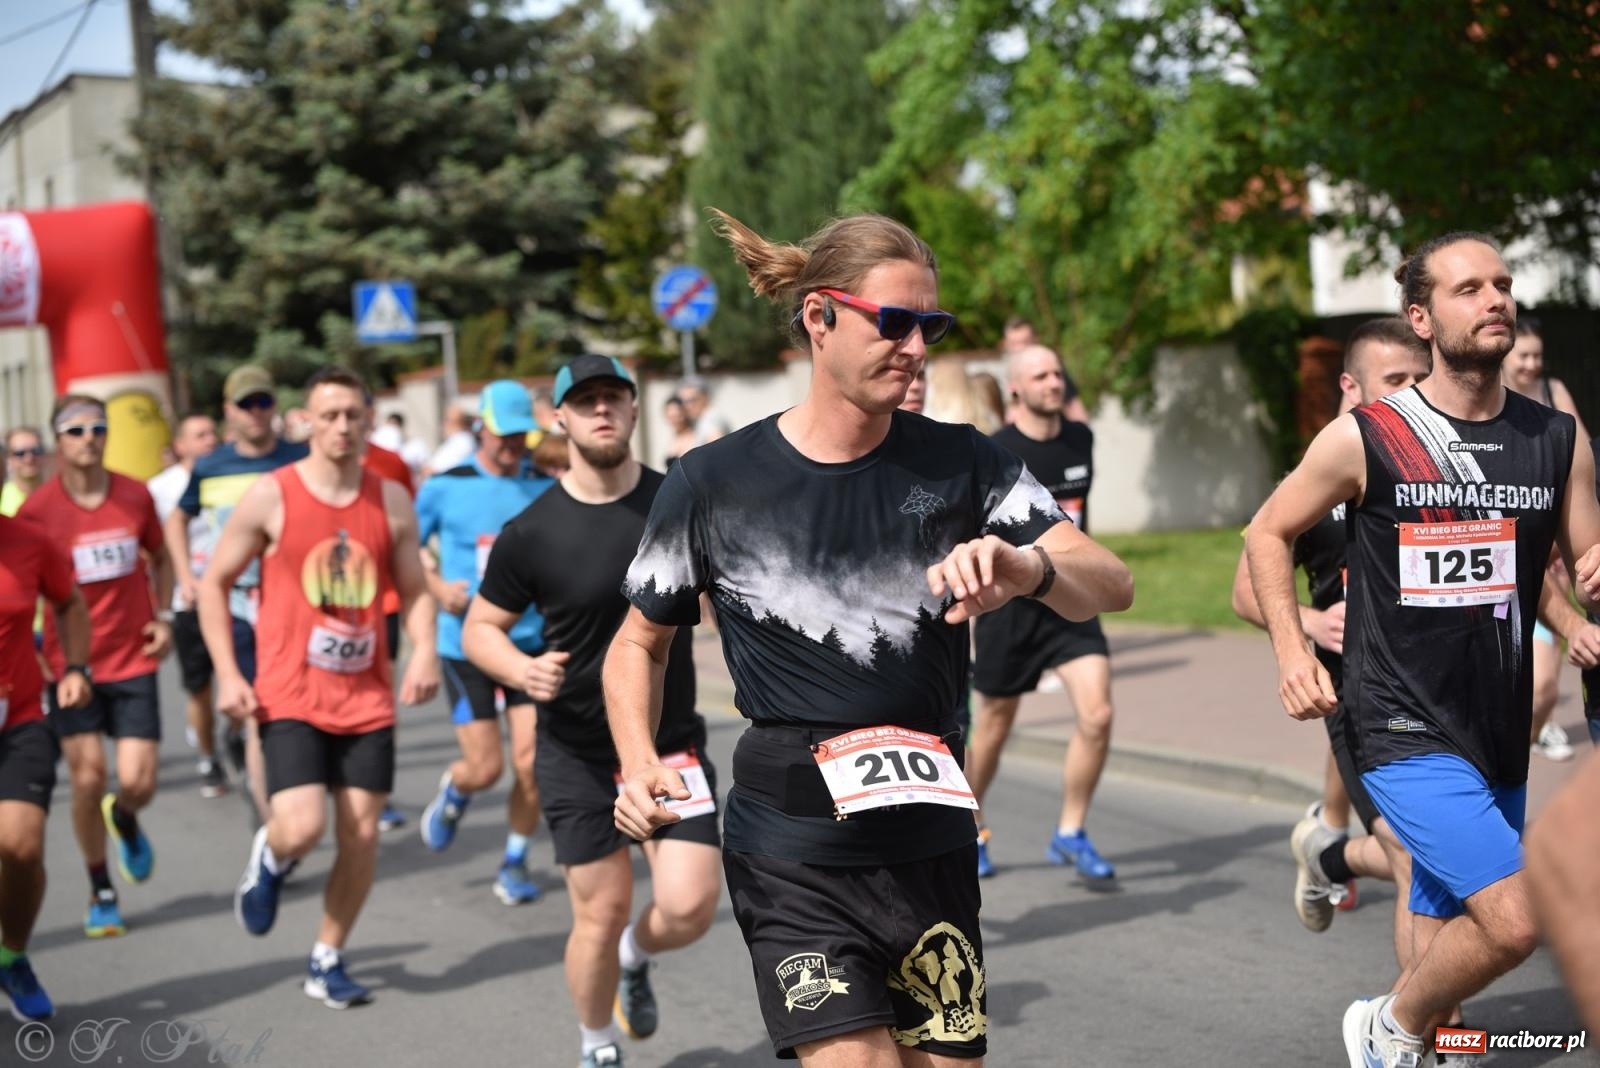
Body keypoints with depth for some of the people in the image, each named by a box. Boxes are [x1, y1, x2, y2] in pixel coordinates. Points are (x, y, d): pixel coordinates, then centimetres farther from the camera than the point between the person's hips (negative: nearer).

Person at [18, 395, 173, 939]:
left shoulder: (136, 495, -1)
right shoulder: (37, 508, -8)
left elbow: (160, 559, 16)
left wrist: (163, 618, 4)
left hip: (133, 659, 1)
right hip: (70, 663, -1)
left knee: (138, 783, -6)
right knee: (88, 778, -2)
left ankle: (124, 821, 33)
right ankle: (101, 892, 19)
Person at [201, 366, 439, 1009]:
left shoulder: (392, 502, 4)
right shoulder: (270, 497, -5)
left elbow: (414, 590, 12)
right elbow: (214, 584, 2)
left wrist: (424, 652, -8)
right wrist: (228, 674, -7)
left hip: (367, 697, 3)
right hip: (290, 696, -3)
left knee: (361, 835, 3)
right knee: (301, 828, -17)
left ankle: (327, 962, 21)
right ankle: (269, 859, 21)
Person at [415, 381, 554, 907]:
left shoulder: (545, 487, 2)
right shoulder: (444, 487, -4)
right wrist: (436, 585, -12)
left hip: (531, 642, 2)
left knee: (531, 761, -5)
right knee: (485, 768, -2)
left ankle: (514, 862, 16)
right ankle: (453, 793, 34)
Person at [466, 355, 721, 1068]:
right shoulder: (531, 532, -9)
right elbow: (480, 627, 0)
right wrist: (520, 670, -19)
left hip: (672, 742, 1)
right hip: (578, 751, -1)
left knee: (690, 907, -9)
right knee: (602, 913, 2)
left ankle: (636, 957, 29)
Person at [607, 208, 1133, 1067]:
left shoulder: (963, 464, -2)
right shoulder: (714, 483, -6)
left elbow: (1110, 586, -11)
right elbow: (639, 644, 7)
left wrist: (1026, 568, -33)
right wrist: (640, 765, -11)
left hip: (930, 838, 3)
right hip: (792, 853, -3)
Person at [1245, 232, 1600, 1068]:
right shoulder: (1363, 439, -6)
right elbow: (1268, 534, 5)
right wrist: (1292, 651, -6)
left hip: (1500, 733, 5)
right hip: (1405, 730, -5)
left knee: (1447, 938, 12)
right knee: (1513, 921, -17)